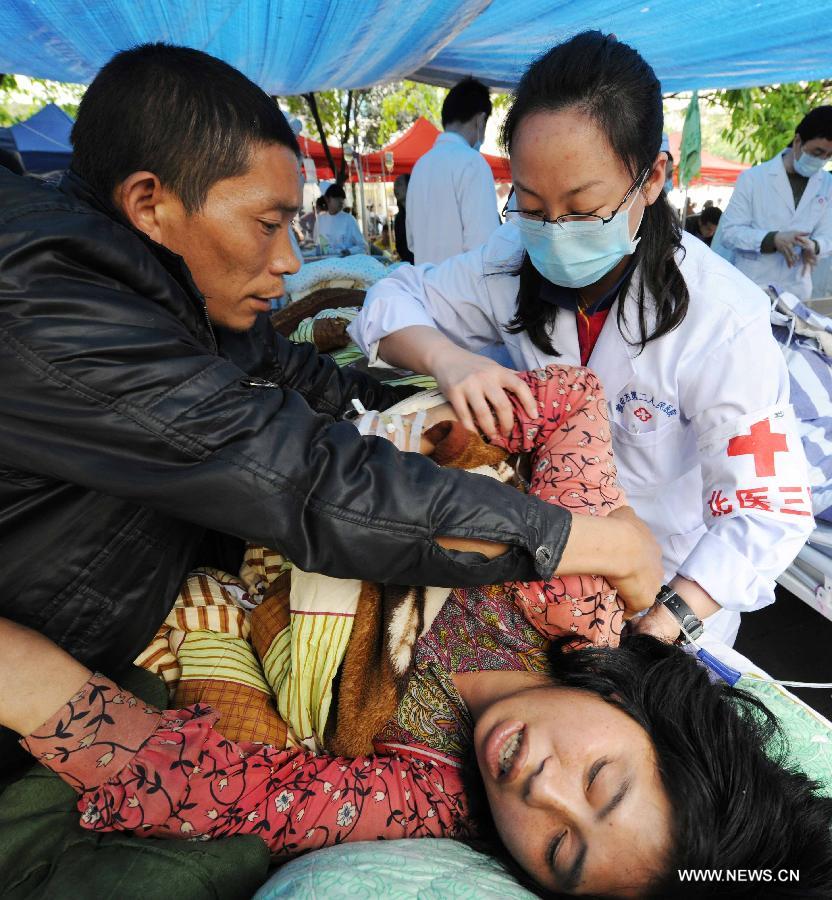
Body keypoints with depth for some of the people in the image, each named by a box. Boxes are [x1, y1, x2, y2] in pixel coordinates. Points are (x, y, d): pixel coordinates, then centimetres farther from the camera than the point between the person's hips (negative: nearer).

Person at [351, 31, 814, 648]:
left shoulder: (723, 322, -28)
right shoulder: (519, 260, -16)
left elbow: (769, 515, -27)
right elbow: (393, 300, -9)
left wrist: (659, 627, -40)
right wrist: (446, 359, -32)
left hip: (675, 588, -3)